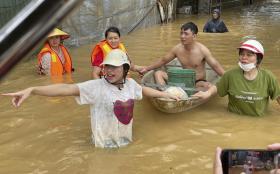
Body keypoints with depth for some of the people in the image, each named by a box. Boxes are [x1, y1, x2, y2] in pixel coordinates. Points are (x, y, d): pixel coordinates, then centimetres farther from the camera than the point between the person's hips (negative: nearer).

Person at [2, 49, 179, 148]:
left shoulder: (130, 83, -3)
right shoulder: (96, 86, -20)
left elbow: (144, 90, 19)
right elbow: (67, 89, -31)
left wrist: (166, 94, 28)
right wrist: (32, 90, -42)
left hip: (126, 140, 5)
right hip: (105, 144, -5)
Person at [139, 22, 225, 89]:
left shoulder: (202, 50, -14)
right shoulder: (177, 48, -4)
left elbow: (216, 66, -16)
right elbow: (163, 60, 10)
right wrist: (147, 68, 13)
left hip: (199, 82, -4)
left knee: (209, 87, -38)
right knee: (158, 73, -10)